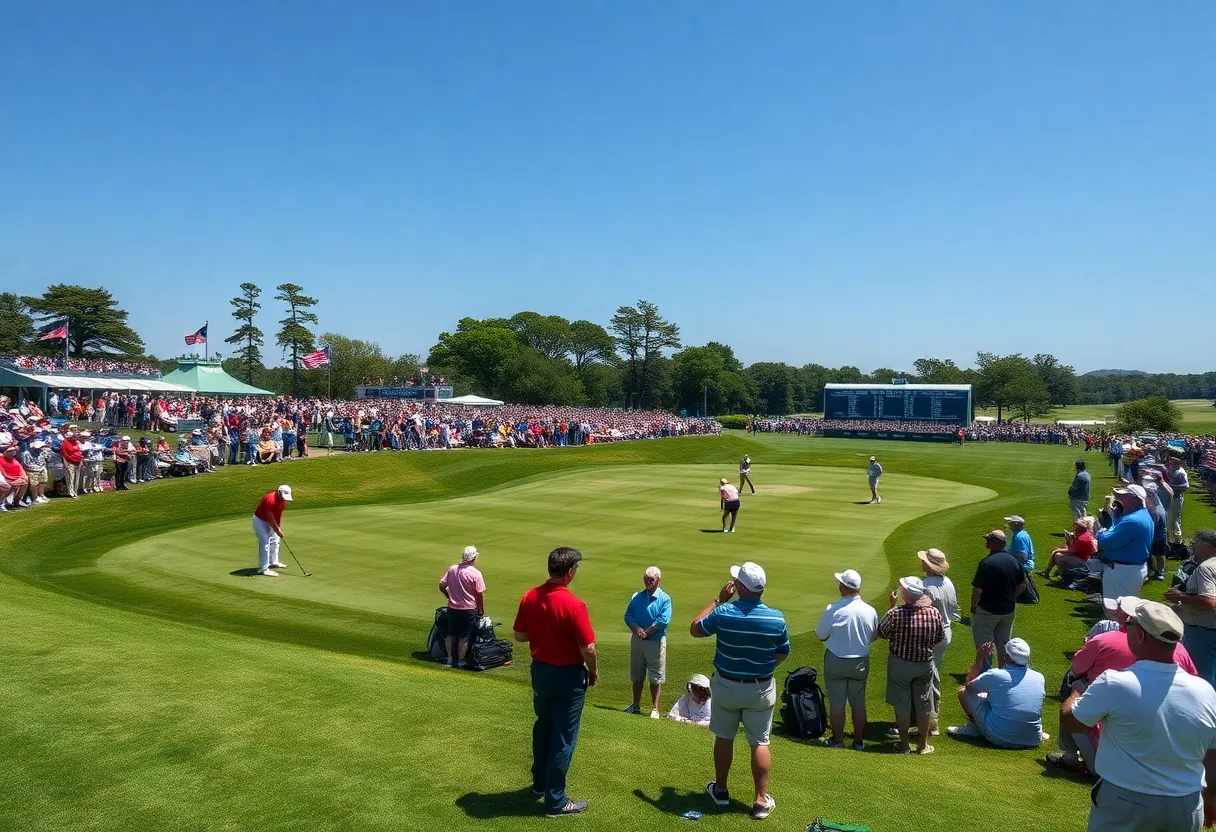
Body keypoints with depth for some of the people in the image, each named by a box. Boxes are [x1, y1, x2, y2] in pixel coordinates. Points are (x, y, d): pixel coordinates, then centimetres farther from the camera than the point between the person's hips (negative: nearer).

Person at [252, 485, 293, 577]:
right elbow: (270, 518, -28)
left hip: (268, 522, 9)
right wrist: (277, 530, -21)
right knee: (265, 542, -17)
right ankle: (263, 569, -17)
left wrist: (279, 528, -1)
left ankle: (273, 563, 33)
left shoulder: (282, 500, -5)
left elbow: (279, 514, 4)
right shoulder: (270, 500, -32)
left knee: (275, 541, 18)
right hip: (259, 520, -9)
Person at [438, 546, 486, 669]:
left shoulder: (452, 569, -2)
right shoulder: (476, 573, -15)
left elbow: (442, 586, 2)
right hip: (468, 609, -4)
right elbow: (480, 594, -12)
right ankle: (461, 661, 10)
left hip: (452, 608, 4)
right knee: (464, 637, 5)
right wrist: (481, 610, 1)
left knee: (451, 635, 16)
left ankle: (450, 659, 24)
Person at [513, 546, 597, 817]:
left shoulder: (529, 597, -6)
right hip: (568, 675, -6)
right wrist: (594, 672, -3)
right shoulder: (574, 605, -25)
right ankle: (555, 801, 16)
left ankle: (540, 783, 41)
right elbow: (588, 648, -20)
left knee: (543, 726, 25)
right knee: (563, 737, 6)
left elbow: (520, 636, 4)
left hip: (539, 670, 6)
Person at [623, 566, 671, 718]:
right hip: (637, 641, 4)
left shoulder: (664, 599, -5)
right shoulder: (636, 597, 7)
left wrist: (646, 631, -16)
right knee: (636, 676, 13)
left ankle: (655, 709, 9)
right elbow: (628, 616, 0)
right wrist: (637, 629, -17)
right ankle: (636, 706, 25)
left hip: (655, 641, -4)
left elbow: (663, 621, -15)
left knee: (656, 677, 1)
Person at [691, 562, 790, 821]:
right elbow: (783, 654, -1)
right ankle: (761, 800, 14)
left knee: (724, 737, 17)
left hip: (726, 685, 0)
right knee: (759, 743, 10)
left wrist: (718, 599, 0)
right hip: (761, 688, 0)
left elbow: (695, 630, -2)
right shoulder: (776, 618, -16)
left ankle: (720, 790, 31)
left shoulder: (723, 612, -19)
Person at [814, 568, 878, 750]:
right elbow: (873, 637, 6)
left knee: (837, 702, 8)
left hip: (835, 661, -3)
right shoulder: (870, 611, -9)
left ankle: (837, 739, 18)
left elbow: (820, 636, -11)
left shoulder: (833, 610, -20)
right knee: (858, 703, 14)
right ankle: (858, 741, 22)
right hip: (861, 662, 3)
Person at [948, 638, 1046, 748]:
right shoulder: (1040, 678, -2)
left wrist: (979, 660, 11)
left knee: (963, 692, 6)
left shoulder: (995, 675, -15)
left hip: (998, 738, -6)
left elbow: (969, 687, 3)